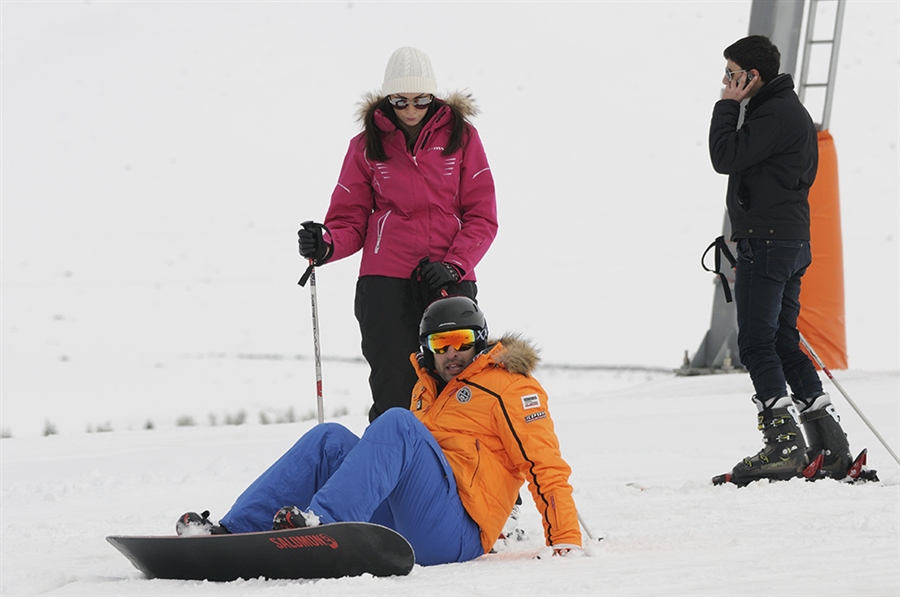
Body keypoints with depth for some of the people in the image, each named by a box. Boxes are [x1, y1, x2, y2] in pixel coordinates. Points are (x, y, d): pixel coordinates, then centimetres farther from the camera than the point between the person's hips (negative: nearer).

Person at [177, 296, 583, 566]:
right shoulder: (427, 392, 29)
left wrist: (567, 542, -13)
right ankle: (234, 531, -25)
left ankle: (323, 524, -52)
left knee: (396, 424, -27)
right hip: (402, 527, 7)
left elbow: (545, 465, -2)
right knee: (330, 440, -6)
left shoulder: (511, 387, 8)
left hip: (456, 533, -7)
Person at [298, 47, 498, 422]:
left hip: (451, 280, 0)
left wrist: (453, 267, -11)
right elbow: (351, 219, 8)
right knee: (394, 399, -7)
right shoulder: (367, 145, 8)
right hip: (386, 282, 0)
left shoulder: (460, 137, 7)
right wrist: (327, 245, -14)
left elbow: (481, 217, 4)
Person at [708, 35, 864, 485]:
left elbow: (725, 157, -17)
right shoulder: (790, 111, 20)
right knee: (784, 345, 11)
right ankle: (830, 448, 9)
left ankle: (784, 446, -14)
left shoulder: (774, 114, -13)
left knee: (757, 344, -10)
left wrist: (727, 106, -7)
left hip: (765, 243, -10)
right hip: (791, 243, 10)